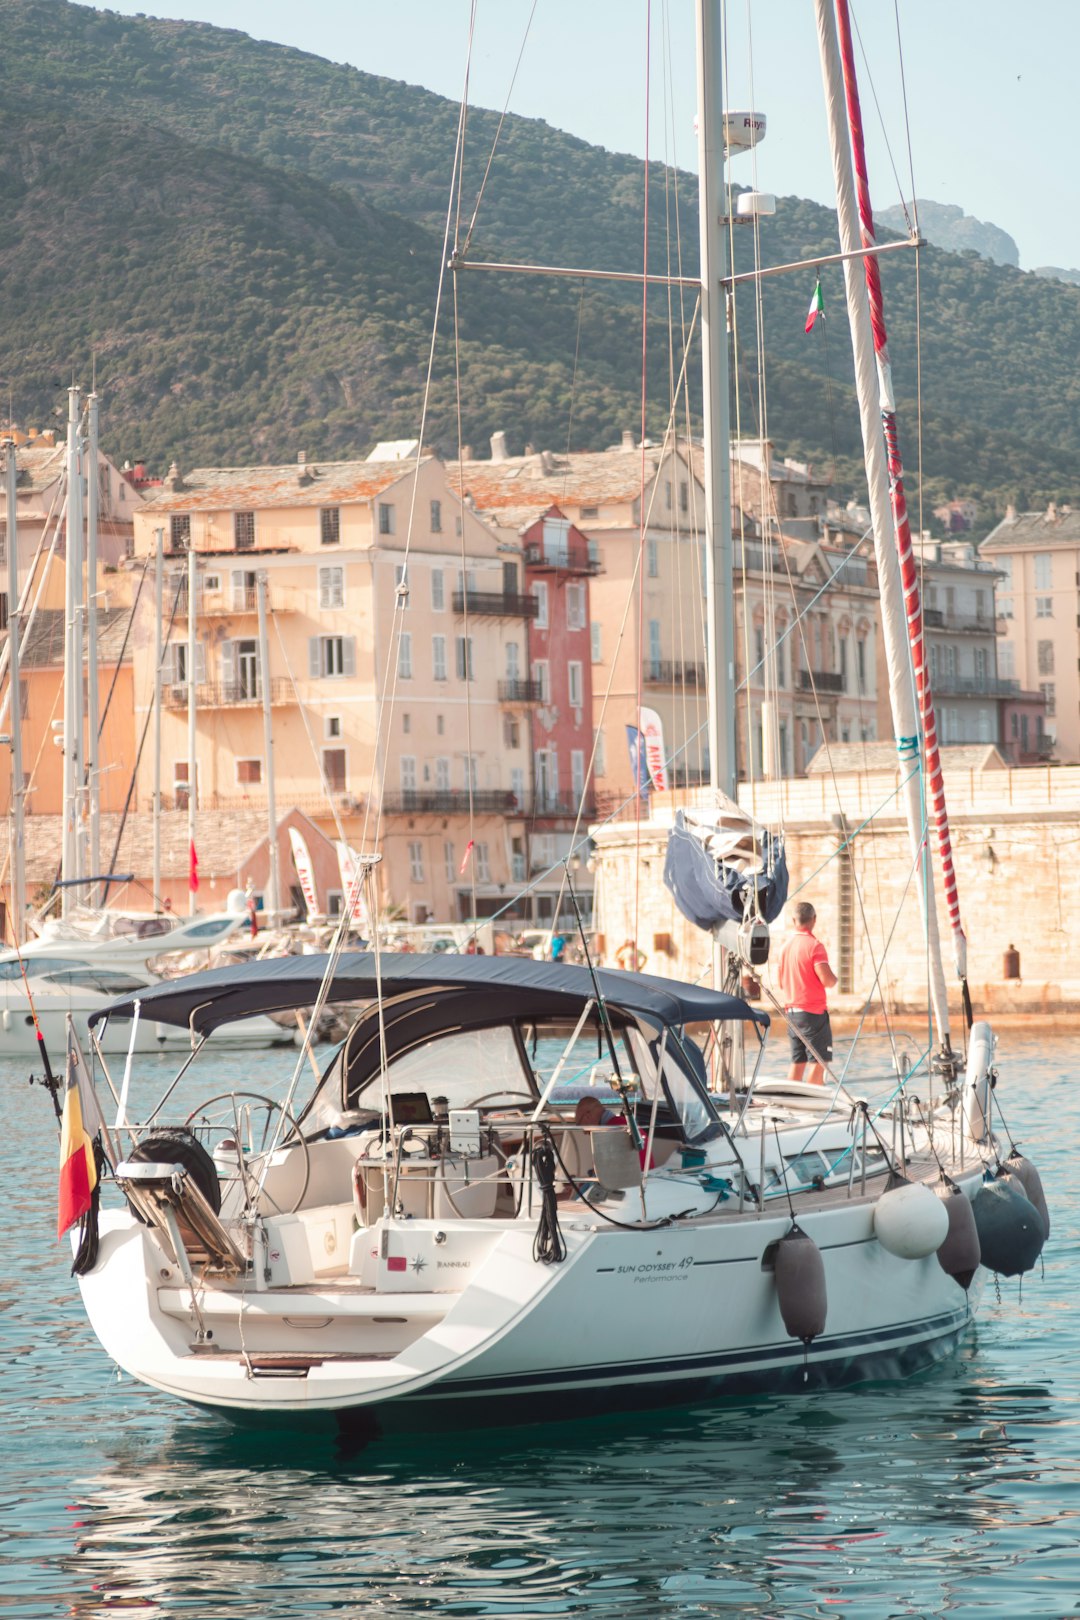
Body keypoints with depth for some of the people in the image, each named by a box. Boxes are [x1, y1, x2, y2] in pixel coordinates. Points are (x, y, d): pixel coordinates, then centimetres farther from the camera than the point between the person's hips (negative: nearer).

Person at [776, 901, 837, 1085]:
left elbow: (781, 983, 16)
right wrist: (834, 978, 1)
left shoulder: (785, 945, 9)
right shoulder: (814, 946, -13)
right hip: (813, 1011, -7)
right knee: (818, 1061, -5)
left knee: (797, 1061, 11)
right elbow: (827, 980, -19)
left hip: (791, 1010, 7)